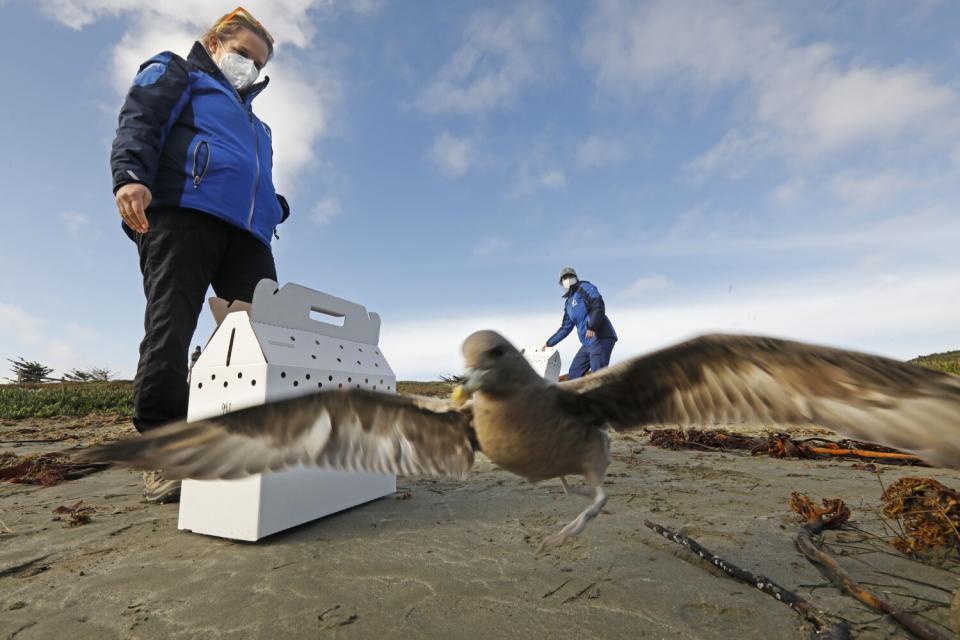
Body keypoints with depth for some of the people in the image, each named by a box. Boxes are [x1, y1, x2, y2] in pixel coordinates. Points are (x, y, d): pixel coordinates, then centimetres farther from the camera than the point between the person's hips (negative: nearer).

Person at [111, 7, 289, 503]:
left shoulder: (253, 121, 40)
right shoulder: (175, 73, 23)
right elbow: (138, 122, 4)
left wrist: (274, 208, 13)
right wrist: (130, 176, -15)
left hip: (246, 230, 6)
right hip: (182, 209, -5)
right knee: (169, 328, -13)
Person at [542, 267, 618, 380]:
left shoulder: (584, 287, 1)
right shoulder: (568, 304, 23)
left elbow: (599, 305, -15)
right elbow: (565, 328, 29)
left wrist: (592, 327, -26)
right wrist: (549, 343, 32)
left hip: (601, 338, -9)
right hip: (587, 343, 9)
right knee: (573, 375, 9)